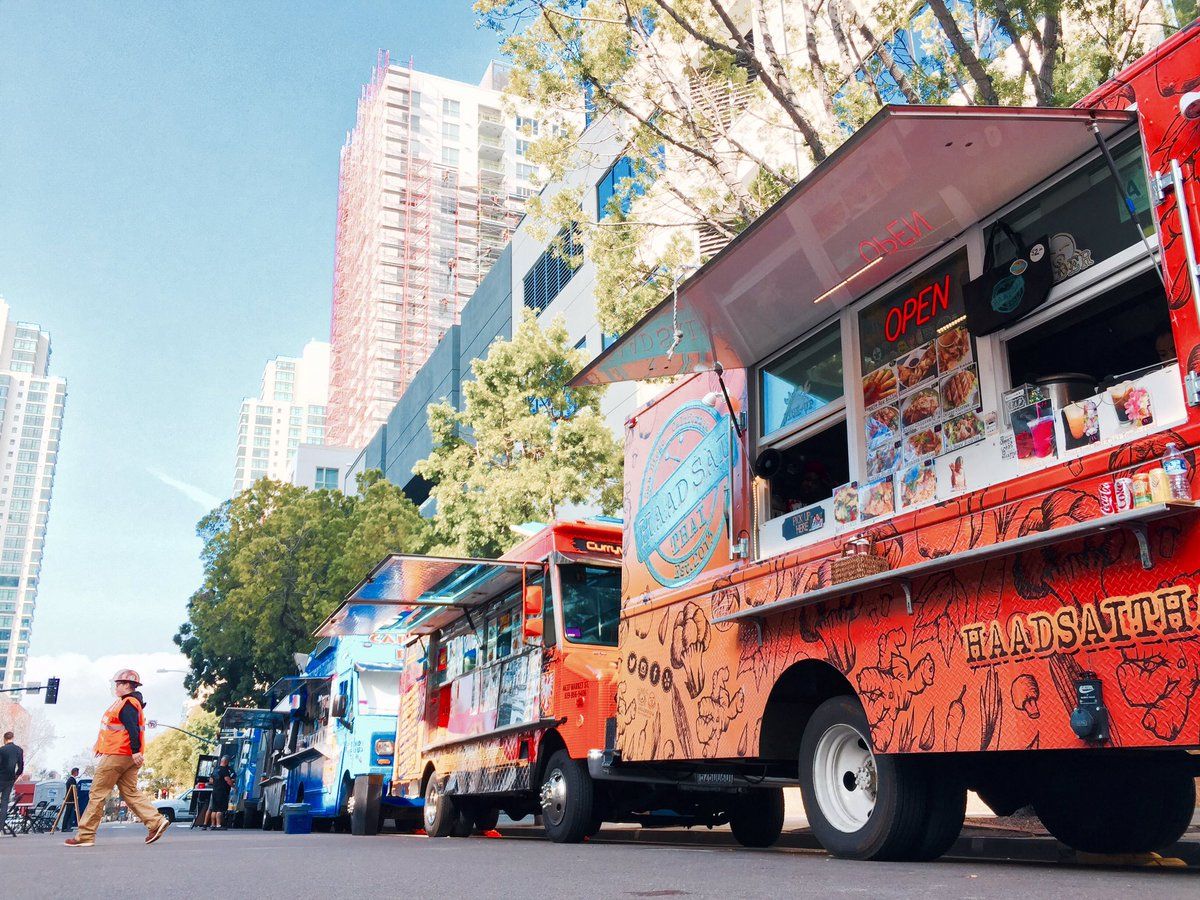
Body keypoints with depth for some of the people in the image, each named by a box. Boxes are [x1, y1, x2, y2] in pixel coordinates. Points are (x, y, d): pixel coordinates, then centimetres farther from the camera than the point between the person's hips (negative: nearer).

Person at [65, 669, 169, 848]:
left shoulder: (127, 704, -12)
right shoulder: (134, 702, 19)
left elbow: (133, 728, -24)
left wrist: (135, 751, -30)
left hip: (116, 756, -10)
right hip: (128, 757, 10)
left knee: (97, 793, -1)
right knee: (130, 792, 9)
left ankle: (85, 836, 4)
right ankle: (156, 821, -2)